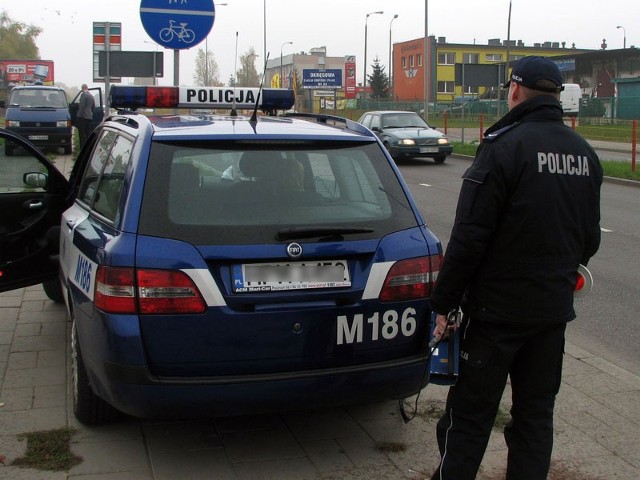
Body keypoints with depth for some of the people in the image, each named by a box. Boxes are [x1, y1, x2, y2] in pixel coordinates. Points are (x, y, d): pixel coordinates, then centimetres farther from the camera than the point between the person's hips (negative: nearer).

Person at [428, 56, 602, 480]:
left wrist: (444, 303, -11)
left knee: (470, 416, 4)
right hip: (555, 309, 7)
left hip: (497, 308, -6)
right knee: (536, 415, 16)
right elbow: (590, 238, 15)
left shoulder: (505, 146, -16)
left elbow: (469, 237, -18)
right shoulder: (585, 154, 6)